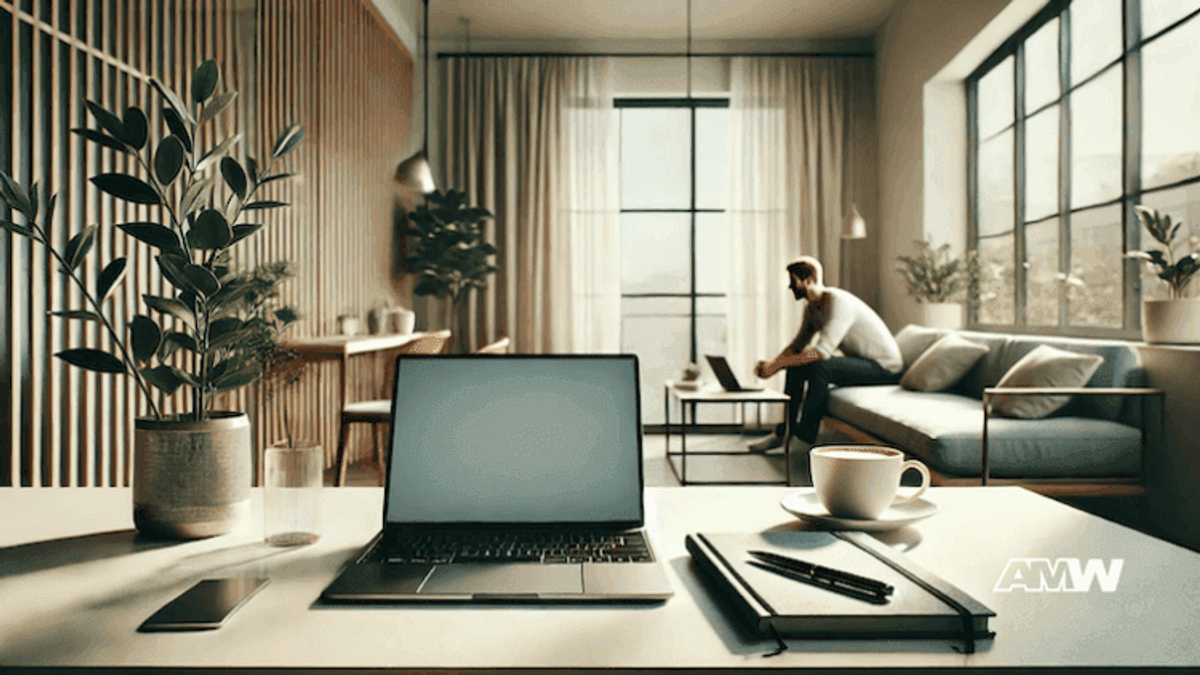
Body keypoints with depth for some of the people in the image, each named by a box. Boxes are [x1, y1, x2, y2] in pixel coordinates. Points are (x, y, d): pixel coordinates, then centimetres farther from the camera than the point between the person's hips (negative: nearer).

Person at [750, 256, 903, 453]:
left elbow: (823, 351, -35)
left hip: (884, 368, -9)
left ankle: (804, 439, -21)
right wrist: (770, 363, -9)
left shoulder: (838, 302, -26)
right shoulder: (812, 308, 4)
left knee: (819, 367, -30)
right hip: (861, 362, 9)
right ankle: (782, 433, 2)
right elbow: (797, 345, 10)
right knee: (796, 366, -2)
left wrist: (778, 364, -32)